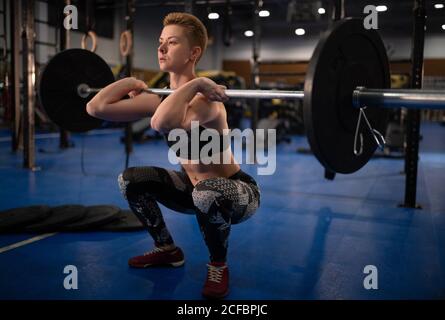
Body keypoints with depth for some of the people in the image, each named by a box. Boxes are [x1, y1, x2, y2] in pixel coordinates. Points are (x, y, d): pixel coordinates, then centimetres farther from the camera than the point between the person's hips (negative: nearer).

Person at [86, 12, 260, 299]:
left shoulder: (206, 100, -29)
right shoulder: (160, 99, -6)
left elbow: (163, 123, -53)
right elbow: (96, 108, -9)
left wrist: (194, 83, -40)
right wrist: (131, 82, -4)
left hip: (239, 193, -7)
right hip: (196, 188, 7)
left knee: (207, 193, -41)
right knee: (130, 180, 2)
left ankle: (218, 266, -9)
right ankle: (167, 250, 19)